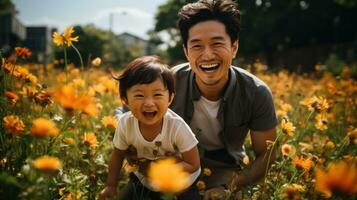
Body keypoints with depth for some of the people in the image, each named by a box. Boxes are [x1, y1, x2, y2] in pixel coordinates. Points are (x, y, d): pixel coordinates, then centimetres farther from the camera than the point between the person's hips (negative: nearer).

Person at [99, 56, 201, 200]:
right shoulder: (125, 124, -25)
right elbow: (118, 155, -5)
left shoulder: (177, 127, -33)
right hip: (143, 179, 3)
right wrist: (111, 186, 3)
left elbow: (193, 165, -22)